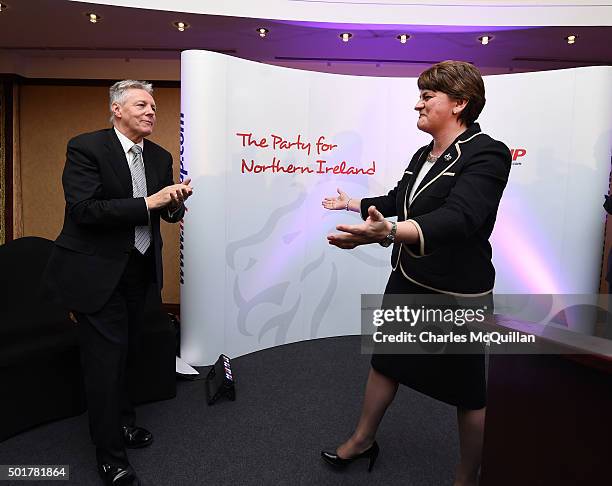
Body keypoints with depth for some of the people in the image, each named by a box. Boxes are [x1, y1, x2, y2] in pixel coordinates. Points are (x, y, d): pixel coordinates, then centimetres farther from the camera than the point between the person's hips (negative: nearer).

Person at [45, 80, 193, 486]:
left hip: (139, 269, 6)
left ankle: (123, 422, 43)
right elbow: (84, 210, -24)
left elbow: (166, 213, 8)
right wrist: (148, 202, -27)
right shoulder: (86, 147, -13)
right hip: (97, 271, -6)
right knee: (106, 358, 1)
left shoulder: (161, 157, 5)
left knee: (126, 351, 20)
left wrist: (176, 201, -15)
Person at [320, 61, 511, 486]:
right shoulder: (425, 155, 7)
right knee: (385, 361, 20)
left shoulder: (487, 155, -19)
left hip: (457, 293, -8)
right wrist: (354, 204, 38)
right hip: (407, 282, 8)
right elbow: (399, 200, 24)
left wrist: (387, 232, -53)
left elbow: (458, 218, -37)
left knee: (468, 391, 10)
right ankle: (363, 441, 42)